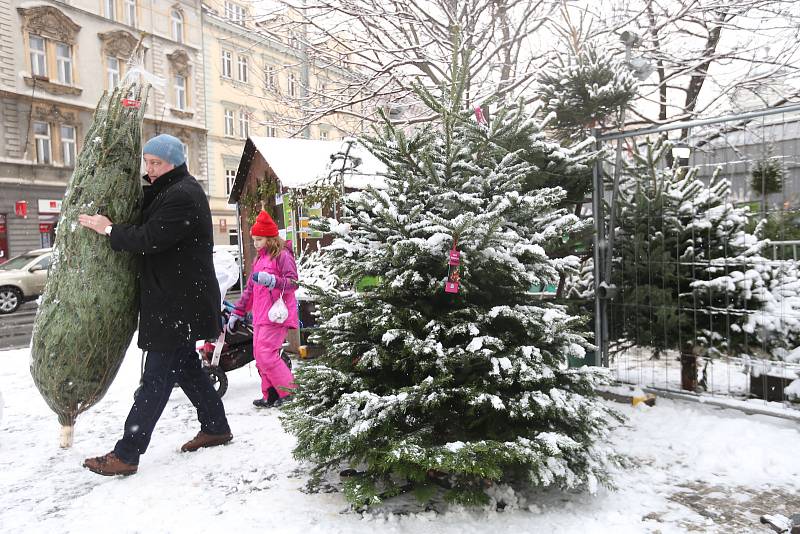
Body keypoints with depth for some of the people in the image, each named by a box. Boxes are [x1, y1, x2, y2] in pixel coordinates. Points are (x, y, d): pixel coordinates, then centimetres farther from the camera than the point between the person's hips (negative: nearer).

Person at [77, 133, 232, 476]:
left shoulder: (182, 196, -18)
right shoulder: (169, 191, 17)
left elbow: (149, 239, -21)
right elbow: (145, 223, 20)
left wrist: (109, 230, -8)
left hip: (179, 303, -11)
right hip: (176, 302, 11)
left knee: (157, 378, -5)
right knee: (185, 366, 18)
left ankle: (126, 454, 2)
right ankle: (216, 428, 30)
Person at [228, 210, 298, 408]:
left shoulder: (282, 255, -4)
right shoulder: (259, 258, 23)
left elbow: (293, 282, -14)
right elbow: (250, 289, 26)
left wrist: (272, 280, -30)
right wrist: (237, 312, 23)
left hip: (276, 315, -9)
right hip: (260, 316, 9)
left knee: (266, 354, -14)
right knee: (260, 356, 8)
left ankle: (290, 392, -4)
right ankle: (270, 396, 17)